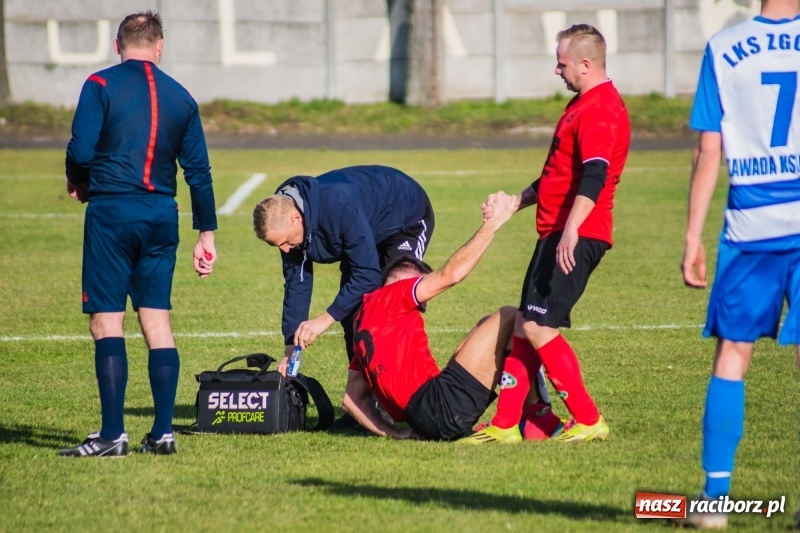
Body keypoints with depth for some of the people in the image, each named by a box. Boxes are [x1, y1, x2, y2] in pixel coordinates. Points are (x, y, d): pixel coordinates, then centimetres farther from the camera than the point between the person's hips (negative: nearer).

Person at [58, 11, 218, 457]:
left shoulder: (101, 85, -3)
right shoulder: (181, 97, 10)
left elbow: (81, 150, -11)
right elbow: (198, 171, 11)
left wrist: (78, 184, 11)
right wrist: (207, 233, 16)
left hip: (112, 211, -4)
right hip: (162, 216, 4)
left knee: (106, 321, -3)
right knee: (157, 320, 10)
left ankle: (113, 434, -8)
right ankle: (163, 432, 6)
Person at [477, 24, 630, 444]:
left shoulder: (600, 110, -15)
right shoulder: (584, 105, 20)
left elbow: (594, 177, -28)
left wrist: (571, 229, -37)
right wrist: (514, 204, 31)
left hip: (576, 238, -11)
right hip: (557, 232, 11)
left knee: (537, 327, -13)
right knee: (524, 326, 11)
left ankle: (588, 421, -8)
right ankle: (505, 424, 14)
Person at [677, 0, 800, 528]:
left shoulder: (723, 49, 1)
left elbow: (709, 153, 1)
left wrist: (694, 236, 5)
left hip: (750, 227, 1)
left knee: (732, 352, 9)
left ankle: (716, 494, 7)